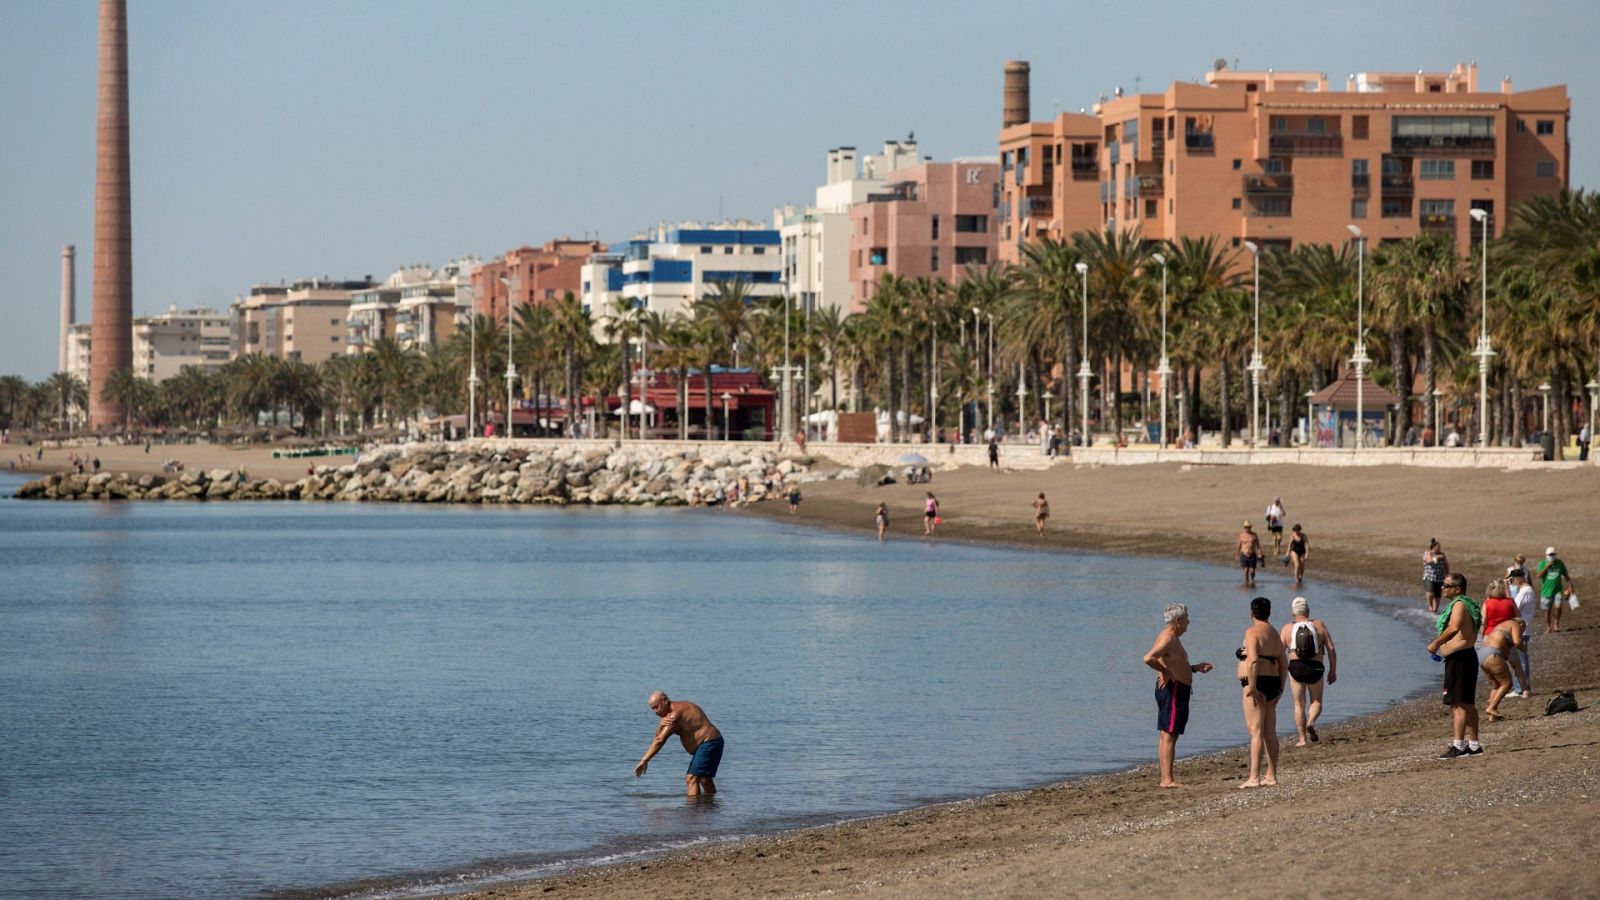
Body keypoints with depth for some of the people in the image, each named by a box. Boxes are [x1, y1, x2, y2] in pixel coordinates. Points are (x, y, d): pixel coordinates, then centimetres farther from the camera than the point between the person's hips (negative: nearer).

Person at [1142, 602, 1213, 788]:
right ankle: (1168, 779, -12)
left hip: (1173, 691, 11)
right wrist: (1165, 672, -19)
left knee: (1165, 736, 11)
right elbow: (1148, 658, -28)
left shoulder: (1172, 638, 19)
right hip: (1173, 690, -11)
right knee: (1169, 735, -11)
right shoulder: (1168, 638, -15)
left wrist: (1196, 668, 20)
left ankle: (1165, 778, 14)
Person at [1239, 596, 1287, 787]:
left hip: (1257, 685, -8)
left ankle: (1254, 777, -15)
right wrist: (1280, 688, 20)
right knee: (1270, 733, 12)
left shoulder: (1252, 632, -10)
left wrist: (1252, 687, -20)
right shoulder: (1274, 634, 16)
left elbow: (1253, 660, -21)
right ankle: (1271, 776, 15)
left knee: (1256, 731, -11)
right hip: (1273, 683, 8)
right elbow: (1284, 663, 18)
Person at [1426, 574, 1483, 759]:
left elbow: (1454, 627, -32)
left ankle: (1458, 745, -16)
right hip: (1466, 657, 11)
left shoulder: (1459, 604, -14)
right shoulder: (1466, 604, 19)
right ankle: (1473, 745, 20)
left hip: (1459, 658, -11)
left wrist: (1436, 643, -22)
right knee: (1468, 704, 15)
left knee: (1458, 704, -12)